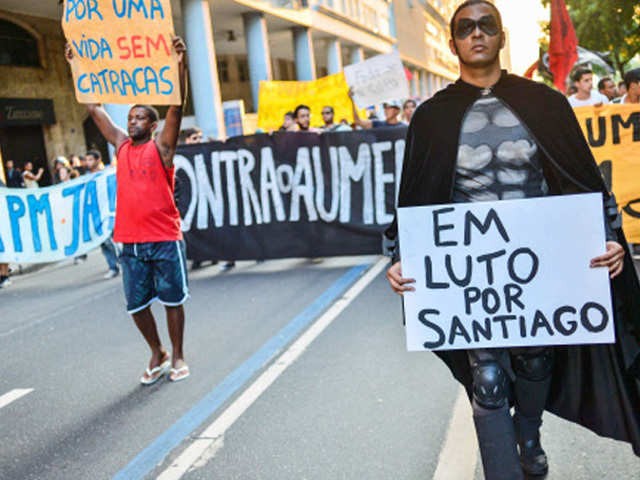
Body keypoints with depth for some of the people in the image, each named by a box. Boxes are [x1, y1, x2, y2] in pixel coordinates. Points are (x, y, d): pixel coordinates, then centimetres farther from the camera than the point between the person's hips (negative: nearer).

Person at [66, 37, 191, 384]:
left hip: (164, 238, -4)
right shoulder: (121, 145, 11)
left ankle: (177, 356, 21)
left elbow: (176, 107, -13)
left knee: (172, 299, 5)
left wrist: (180, 65, -23)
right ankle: (157, 354, 27)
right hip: (129, 240, 5)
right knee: (136, 305, 8)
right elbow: (93, 108, 15)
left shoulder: (161, 146, -1)